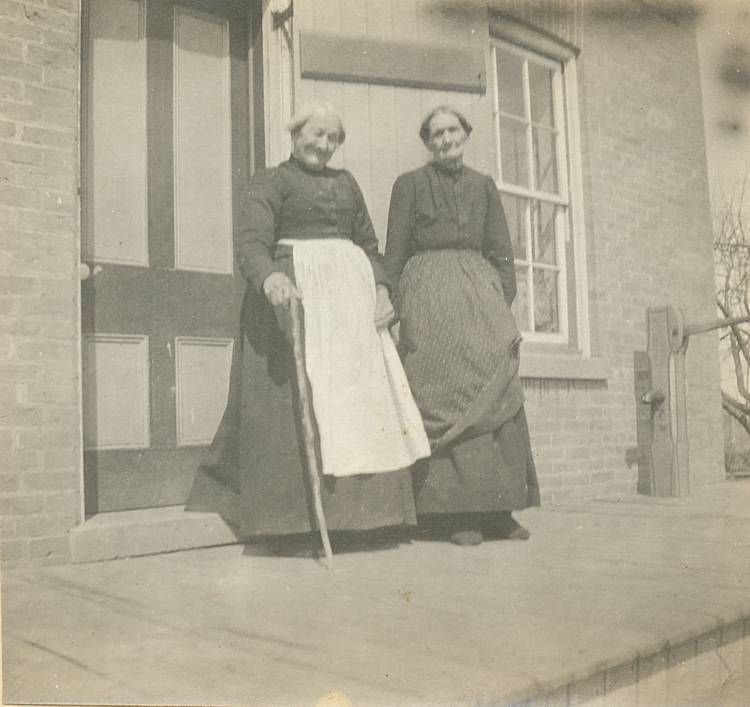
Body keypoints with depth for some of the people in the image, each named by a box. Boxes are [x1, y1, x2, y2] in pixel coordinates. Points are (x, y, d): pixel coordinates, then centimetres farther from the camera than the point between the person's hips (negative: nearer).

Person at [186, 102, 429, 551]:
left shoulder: (345, 182, 23)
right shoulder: (272, 182, 6)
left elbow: (369, 244, 21)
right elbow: (251, 244, -9)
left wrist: (382, 289, 2)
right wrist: (269, 276, -31)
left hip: (350, 292, 6)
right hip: (293, 293, -5)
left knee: (359, 395, -2)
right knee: (293, 400, -11)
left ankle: (357, 514, 3)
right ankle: (290, 521, -9)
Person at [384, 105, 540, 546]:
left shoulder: (483, 185, 19)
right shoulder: (410, 184, 10)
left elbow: (501, 250, 15)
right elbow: (395, 251, 6)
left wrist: (505, 302, 4)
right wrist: (395, 307, -3)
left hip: (480, 291, 3)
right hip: (429, 296, -3)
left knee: (495, 389, -6)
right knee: (444, 395, -9)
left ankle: (497, 508, -1)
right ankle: (455, 511, -7)